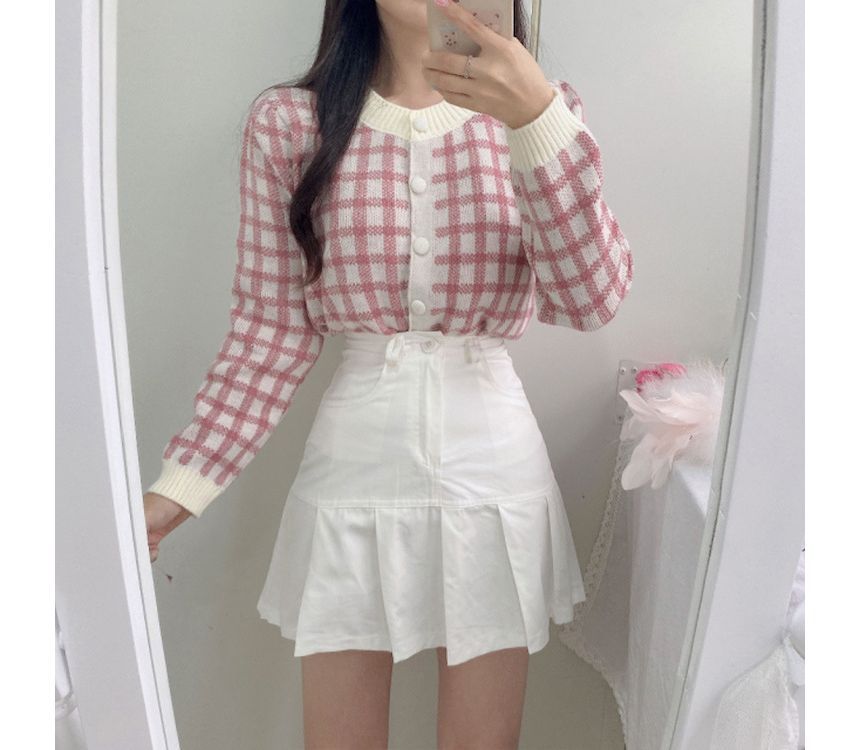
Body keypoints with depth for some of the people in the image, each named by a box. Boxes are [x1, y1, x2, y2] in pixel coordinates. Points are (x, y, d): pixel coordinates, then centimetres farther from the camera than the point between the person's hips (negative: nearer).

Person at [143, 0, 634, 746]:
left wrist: (538, 117, -25)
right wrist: (180, 484, -5)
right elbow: (273, 329, -1)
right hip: (354, 467, 0)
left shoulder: (540, 107, 2)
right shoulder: (287, 122, -2)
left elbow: (593, 299, -13)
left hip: (494, 466, 1)